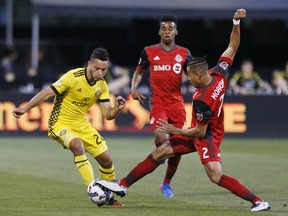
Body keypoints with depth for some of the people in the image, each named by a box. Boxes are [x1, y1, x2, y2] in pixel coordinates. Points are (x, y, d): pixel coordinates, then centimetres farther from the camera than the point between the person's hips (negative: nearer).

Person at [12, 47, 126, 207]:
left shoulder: (101, 85, -3)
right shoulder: (73, 77, -23)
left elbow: (108, 115, -3)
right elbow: (47, 93, -24)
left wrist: (117, 108, -25)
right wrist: (25, 109, -31)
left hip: (81, 124, 7)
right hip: (60, 123, -6)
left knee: (106, 159, 1)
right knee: (77, 144, -37)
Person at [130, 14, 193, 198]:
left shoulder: (184, 53, 5)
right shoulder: (149, 52, 4)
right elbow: (139, 71, 16)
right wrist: (134, 87, -2)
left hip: (177, 103, 2)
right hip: (158, 103, -2)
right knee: (162, 138, -26)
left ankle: (167, 184, 20)